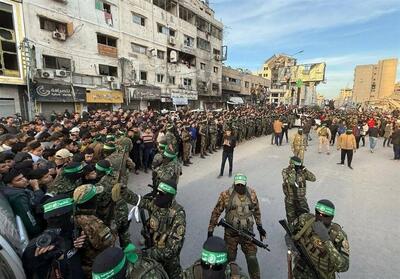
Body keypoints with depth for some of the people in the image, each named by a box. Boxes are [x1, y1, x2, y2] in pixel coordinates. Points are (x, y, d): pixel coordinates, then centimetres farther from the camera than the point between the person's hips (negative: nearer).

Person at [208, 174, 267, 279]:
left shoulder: (252, 194, -6)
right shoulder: (226, 195, -15)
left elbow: (256, 211, 11)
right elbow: (216, 212, -6)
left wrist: (260, 227, 14)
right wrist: (210, 230, -3)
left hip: (247, 232, 1)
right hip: (230, 233, -1)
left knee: (252, 258, 4)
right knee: (229, 259, 14)